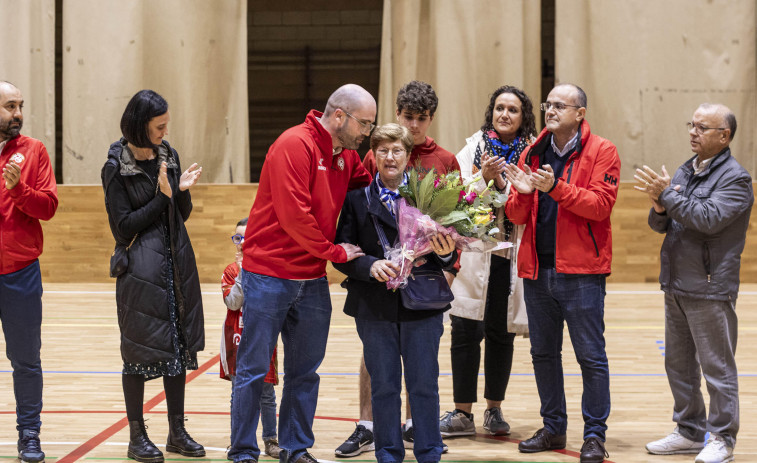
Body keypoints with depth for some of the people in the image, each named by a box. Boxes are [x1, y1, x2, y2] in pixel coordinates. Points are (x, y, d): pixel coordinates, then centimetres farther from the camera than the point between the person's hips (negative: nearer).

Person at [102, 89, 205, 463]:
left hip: (177, 264, 6)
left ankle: (177, 431, 17)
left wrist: (183, 190, -8)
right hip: (140, 268, -6)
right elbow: (123, 227, -10)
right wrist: (162, 197, -14)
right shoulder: (116, 167, -8)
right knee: (140, 349, 0)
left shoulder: (168, 156, 9)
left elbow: (183, 215, 13)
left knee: (179, 344, 8)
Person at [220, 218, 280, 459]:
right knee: (238, 392, 6)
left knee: (266, 392, 5)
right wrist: (243, 274, -17)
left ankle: (270, 440, 14)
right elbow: (233, 303, -11)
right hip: (237, 338, 1)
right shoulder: (231, 271, 1)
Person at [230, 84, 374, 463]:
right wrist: (335, 252, -12)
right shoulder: (295, 145, -15)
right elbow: (293, 214, -20)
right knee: (254, 370, 1)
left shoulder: (346, 155, 10)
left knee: (305, 371, 11)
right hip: (269, 275, -8)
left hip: (313, 280, 8)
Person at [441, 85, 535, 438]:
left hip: (512, 256, 0)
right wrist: (484, 177, -14)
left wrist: (502, 181, -15)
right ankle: (463, 413, 7)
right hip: (474, 255, 0)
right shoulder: (472, 149, 6)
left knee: (501, 333, 7)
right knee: (466, 332, -1)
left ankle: (494, 409, 20)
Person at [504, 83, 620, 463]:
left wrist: (555, 187, -22)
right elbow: (516, 216, 11)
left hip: (581, 271, -5)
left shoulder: (601, 152, -3)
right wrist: (522, 193, -10)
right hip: (537, 269, 6)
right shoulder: (532, 154, 11)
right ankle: (553, 428, 24)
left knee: (591, 356, -1)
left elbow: (601, 204, -15)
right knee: (543, 353, 12)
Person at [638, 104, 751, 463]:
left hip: (710, 289, -8)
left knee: (717, 366, -2)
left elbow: (708, 219, -24)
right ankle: (690, 431, 26)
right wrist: (660, 208, -8)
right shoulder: (684, 172, 14)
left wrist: (668, 194, -19)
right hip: (676, 286, 8)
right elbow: (659, 225, 14)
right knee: (679, 365, 15)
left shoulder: (734, 178, -10)